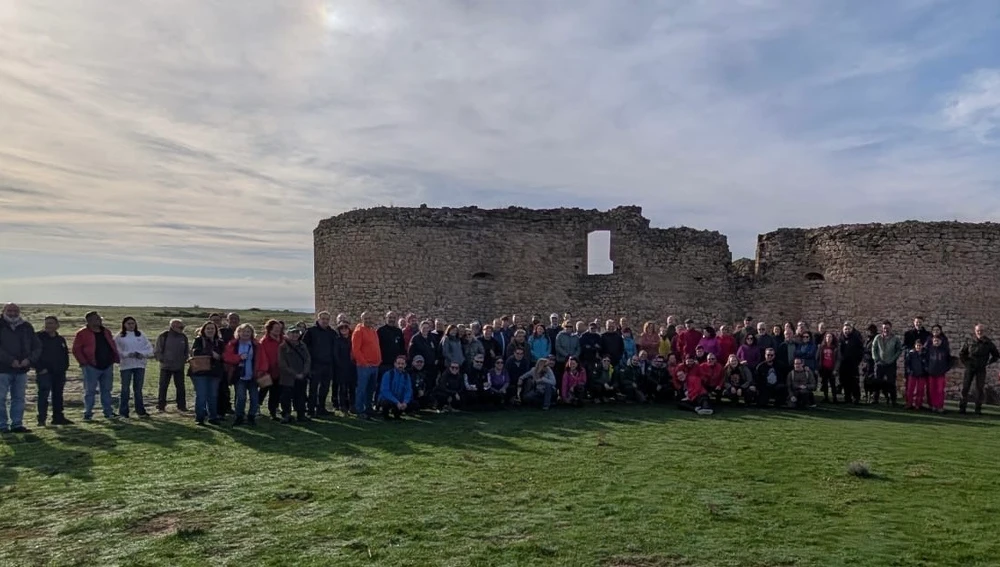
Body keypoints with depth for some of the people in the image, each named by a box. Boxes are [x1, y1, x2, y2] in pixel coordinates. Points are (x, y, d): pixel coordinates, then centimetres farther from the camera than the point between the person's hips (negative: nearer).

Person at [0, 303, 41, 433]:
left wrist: (29, 359, -8)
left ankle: (17, 424, 14)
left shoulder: (26, 327, 10)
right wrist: (11, 360, -18)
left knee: (19, 398, 7)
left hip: (22, 369, 4)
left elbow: (37, 346, 8)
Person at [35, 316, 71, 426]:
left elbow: (66, 354, 21)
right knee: (43, 394, -10)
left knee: (58, 395, 10)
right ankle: (41, 419, -6)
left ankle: (58, 417, 18)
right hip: (44, 372, -5)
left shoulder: (61, 339, 14)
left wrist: (64, 367, 9)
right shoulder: (39, 337, -4)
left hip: (59, 372, 6)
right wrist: (40, 368, -14)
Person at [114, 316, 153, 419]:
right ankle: (123, 412, 9)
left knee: (138, 389, 9)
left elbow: (149, 348, 6)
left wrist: (142, 354, -12)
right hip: (125, 365, -3)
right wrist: (127, 354, -20)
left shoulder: (141, 335, 9)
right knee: (125, 389, 2)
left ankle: (140, 411, 15)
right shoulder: (119, 337, 1)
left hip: (140, 365, 3)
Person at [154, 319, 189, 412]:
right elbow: (157, 350, -1)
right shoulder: (163, 336, -5)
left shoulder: (183, 337, 6)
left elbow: (186, 351, 17)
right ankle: (160, 406, 9)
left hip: (179, 367, 3)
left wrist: (184, 360, 5)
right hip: (166, 366, -3)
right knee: (163, 386, 1)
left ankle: (181, 406, 14)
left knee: (180, 387, 5)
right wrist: (161, 359, -9)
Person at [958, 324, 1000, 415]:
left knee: (980, 389, 2)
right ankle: (962, 407, 6)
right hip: (970, 368, 0)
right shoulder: (969, 342, -1)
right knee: (965, 388, 0)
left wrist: (988, 363, 2)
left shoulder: (989, 344, -1)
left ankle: (978, 409, 11)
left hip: (981, 370, 0)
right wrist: (965, 362, 4)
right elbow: (961, 354, 10)